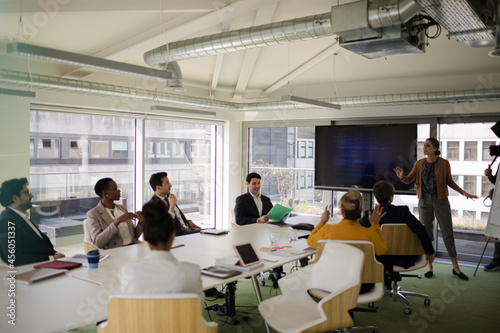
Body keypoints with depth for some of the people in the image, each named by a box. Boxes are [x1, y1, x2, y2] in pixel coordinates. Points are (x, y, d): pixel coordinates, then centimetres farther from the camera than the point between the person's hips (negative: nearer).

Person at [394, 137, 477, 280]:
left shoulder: (444, 163, -3)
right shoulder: (419, 164, 3)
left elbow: (450, 182, 7)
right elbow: (409, 180, 4)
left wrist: (464, 193, -2)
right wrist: (401, 177, -18)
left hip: (441, 200, -2)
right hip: (424, 200, 2)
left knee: (448, 233, 0)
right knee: (426, 233, 5)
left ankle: (456, 268, 11)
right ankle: (430, 267, 16)